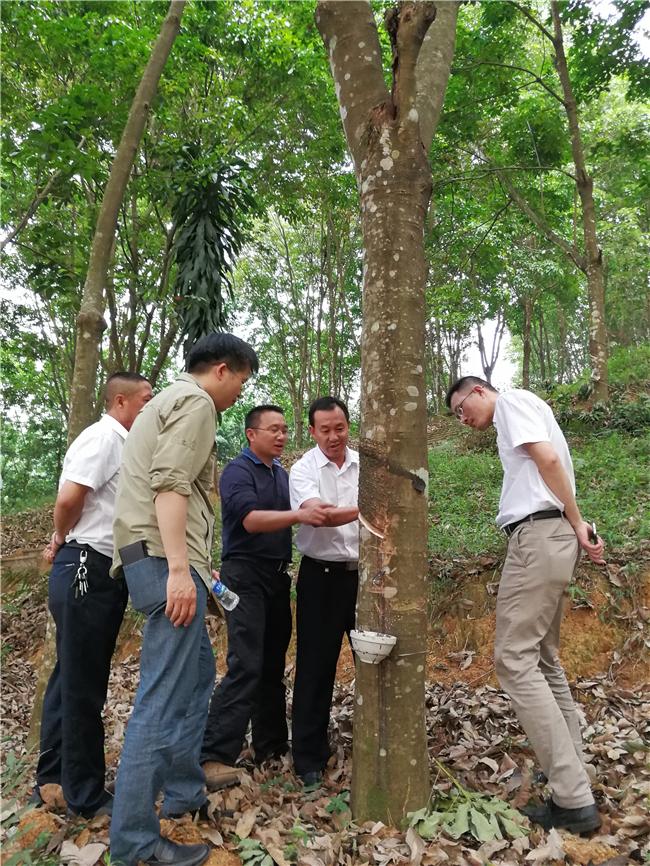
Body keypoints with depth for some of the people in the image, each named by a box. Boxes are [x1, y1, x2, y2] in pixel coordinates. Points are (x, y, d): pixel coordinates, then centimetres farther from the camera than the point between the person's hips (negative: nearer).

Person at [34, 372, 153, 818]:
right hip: (86, 571, -9)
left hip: (107, 573, 9)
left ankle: (51, 780, 34)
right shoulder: (103, 437, -12)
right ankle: (86, 795, 19)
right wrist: (61, 539, -5)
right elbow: (69, 499, -22)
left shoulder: (122, 444, 16)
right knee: (82, 685, 4)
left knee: (73, 680, 18)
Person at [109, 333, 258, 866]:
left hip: (160, 557, 11)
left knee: (198, 674, 20)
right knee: (165, 697, -6)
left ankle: (184, 792, 32)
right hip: (166, 558, -11)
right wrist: (179, 567, -25)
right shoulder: (195, 402, -7)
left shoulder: (170, 401, 25)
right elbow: (171, 485, -20)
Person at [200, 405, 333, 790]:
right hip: (246, 574, -7)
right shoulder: (238, 471, -8)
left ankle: (272, 747, 23)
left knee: (273, 665, 12)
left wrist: (320, 514, -1)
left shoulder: (283, 474, 15)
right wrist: (299, 515, -37)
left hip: (278, 576, 7)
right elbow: (251, 520, -23)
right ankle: (216, 757, -8)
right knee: (246, 666, -13)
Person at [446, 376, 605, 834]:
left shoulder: (512, 400, -1)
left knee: (514, 659, -8)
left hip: (539, 535, -10)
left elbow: (548, 458, -13)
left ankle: (575, 800, -6)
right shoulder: (515, 417, 26)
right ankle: (575, 791, 18)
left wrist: (577, 524, -8)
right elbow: (552, 467, 18)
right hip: (547, 537, 10)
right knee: (543, 661, 13)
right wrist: (579, 529, 5)